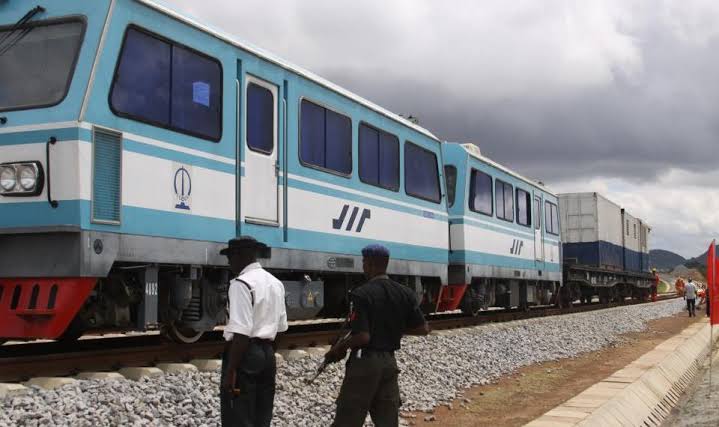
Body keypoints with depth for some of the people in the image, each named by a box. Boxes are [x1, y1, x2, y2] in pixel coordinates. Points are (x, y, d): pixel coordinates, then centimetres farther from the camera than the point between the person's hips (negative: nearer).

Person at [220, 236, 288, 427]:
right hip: (268, 353, 9)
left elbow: (241, 332, -21)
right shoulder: (276, 283, 13)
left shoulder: (241, 284, -14)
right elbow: (281, 326, 16)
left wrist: (231, 370, -20)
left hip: (246, 354, -9)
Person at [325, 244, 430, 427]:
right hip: (390, 361, 6)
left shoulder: (361, 294, -15)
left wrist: (340, 347, -6)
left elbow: (363, 336, -21)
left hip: (364, 361, -6)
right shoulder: (405, 293, 4)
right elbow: (423, 329, 6)